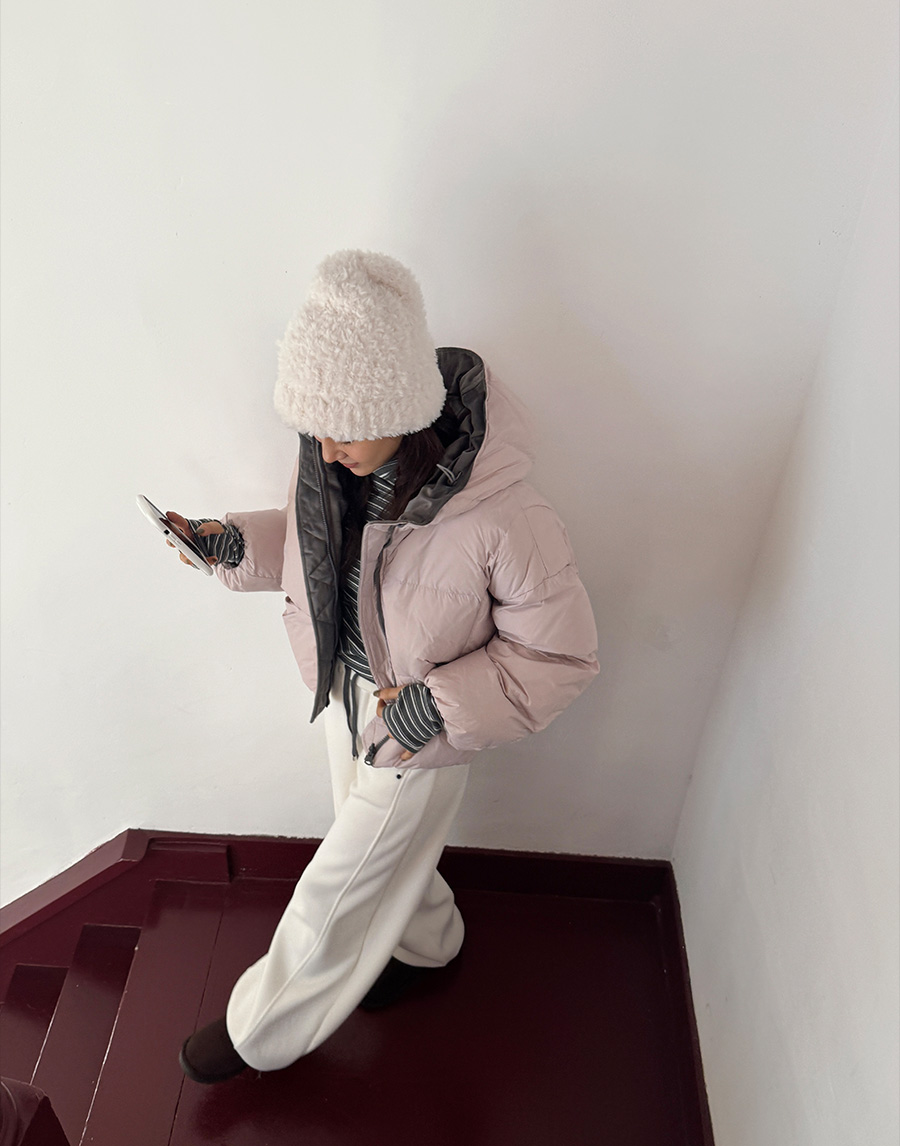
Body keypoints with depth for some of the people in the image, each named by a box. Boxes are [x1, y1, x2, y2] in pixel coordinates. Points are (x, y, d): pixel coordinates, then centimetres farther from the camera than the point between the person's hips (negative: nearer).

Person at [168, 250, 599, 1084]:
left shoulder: (500, 519, -36)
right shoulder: (332, 457, -17)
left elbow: (562, 656, -21)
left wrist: (438, 705, -27)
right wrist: (236, 544, -12)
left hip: (417, 735, -6)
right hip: (346, 696, 6)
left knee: (333, 895, 15)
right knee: (384, 852, 30)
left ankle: (263, 1032, 45)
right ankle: (427, 944, 63)